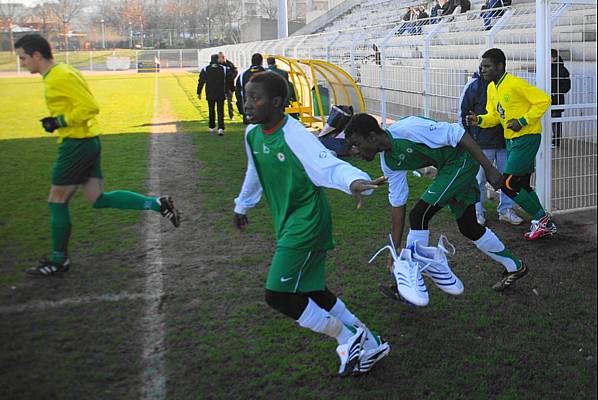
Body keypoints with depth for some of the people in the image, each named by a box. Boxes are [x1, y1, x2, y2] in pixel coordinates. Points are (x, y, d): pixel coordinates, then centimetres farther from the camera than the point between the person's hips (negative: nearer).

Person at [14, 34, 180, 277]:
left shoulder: (60, 77, -17)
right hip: (88, 141, 10)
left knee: (57, 201, 2)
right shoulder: (57, 74, 14)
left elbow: (90, 107, -22)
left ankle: (59, 261, 14)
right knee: (98, 200, 10)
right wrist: (57, 121, 10)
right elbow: (83, 104, 22)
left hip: (76, 144, -10)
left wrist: (60, 121, -17)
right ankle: (157, 204, 7)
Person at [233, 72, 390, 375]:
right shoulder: (252, 134, 3)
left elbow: (330, 165, -33)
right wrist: (242, 206, 34)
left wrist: (355, 181, -54)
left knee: (278, 295, -13)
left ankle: (349, 339, 5)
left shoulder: (295, 135, -22)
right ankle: (367, 343, 29)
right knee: (311, 292, 13)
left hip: (307, 223, -8)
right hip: (287, 225, 9)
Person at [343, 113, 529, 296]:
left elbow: (457, 134, -24)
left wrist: (489, 168, -23)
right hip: (447, 168, 9)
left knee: (419, 215, -14)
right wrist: (396, 250, 5)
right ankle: (515, 267, 38)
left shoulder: (408, 128, -27)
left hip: (462, 160, -9)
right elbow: (397, 204, 5)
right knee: (468, 227, 17)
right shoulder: (388, 162, 0)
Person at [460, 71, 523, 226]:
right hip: (482, 143, -4)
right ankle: (477, 212, 15)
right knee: (479, 179, 3)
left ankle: (506, 210, 20)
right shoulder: (474, 85, -5)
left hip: (504, 141, 4)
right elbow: (464, 113, -3)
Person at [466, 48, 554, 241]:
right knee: (522, 185, 14)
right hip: (511, 139, 9)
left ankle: (541, 217, 6)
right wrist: (480, 120, -8)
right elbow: (494, 116, 12)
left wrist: (523, 120, -21)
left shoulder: (515, 84, -19)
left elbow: (544, 100, -19)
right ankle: (546, 225, 26)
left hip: (526, 138, -9)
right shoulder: (491, 88, 8)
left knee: (508, 184, -11)